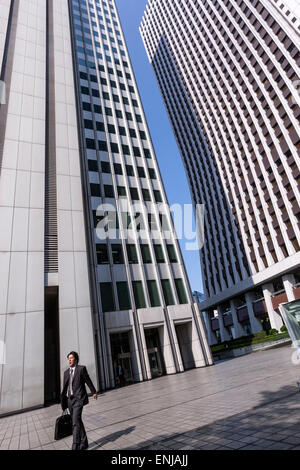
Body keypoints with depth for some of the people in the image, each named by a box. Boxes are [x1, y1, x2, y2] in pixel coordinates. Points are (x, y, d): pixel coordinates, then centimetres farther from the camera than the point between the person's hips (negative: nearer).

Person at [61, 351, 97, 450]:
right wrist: (63, 401, 2)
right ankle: (84, 443, 28)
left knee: (76, 422, -16)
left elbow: (88, 381, 2)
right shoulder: (66, 372, 11)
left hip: (78, 399, -6)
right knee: (78, 422, 14)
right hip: (69, 399, 6)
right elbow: (65, 387, 9)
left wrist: (94, 392, 11)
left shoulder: (81, 368, -5)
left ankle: (75, 447, -15)